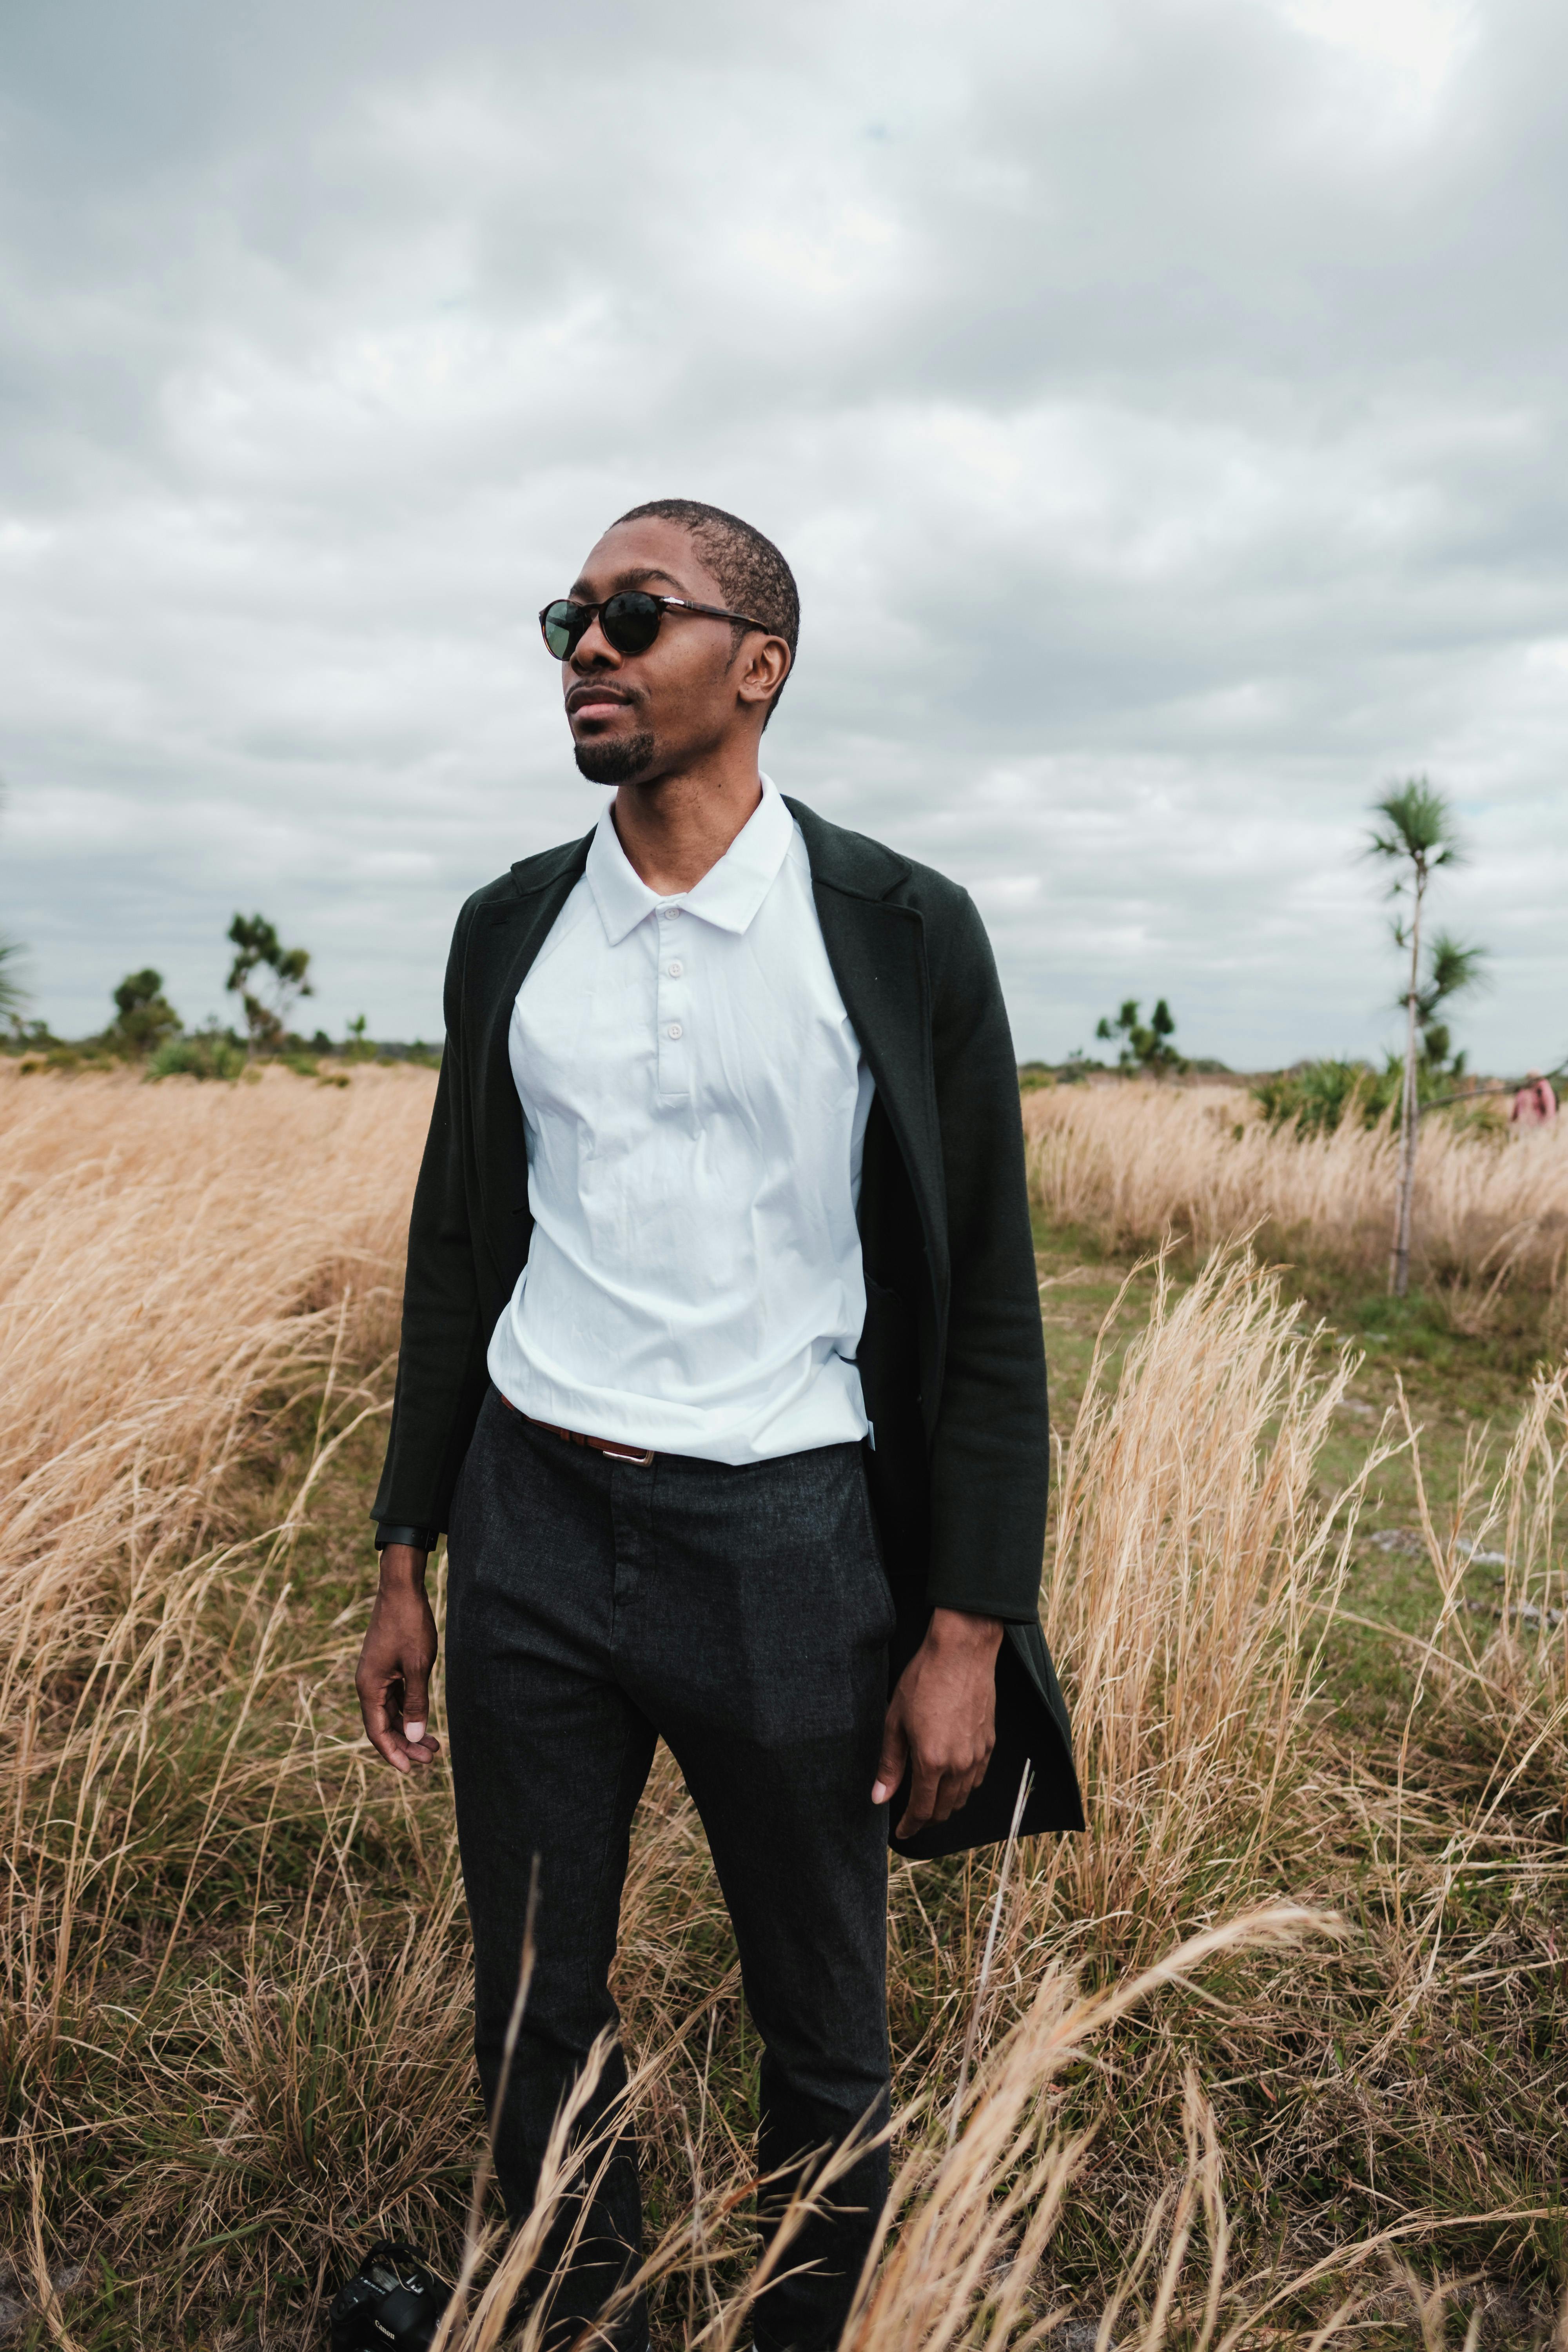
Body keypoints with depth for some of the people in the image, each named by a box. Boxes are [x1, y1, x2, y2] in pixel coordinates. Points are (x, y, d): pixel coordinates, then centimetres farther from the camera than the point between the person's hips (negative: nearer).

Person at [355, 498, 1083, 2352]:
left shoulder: (901, 934, -6)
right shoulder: (509, 930, 6)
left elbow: (985, 1299, -5)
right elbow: (456, 1251, 11)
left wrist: (969, 1633, -8)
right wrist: (403, 1562, 11)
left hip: (785, 1541, -3)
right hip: (532, 1527, 4)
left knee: (823, 2035, 15)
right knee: (534, 2016, 17)